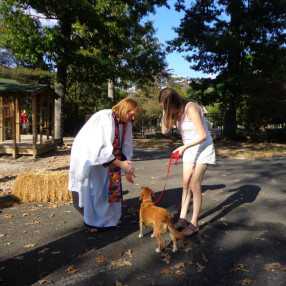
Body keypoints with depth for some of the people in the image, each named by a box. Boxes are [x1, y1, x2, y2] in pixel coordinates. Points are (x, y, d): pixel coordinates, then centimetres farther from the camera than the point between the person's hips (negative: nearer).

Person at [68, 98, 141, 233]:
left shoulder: (125, 123, -8)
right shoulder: (105, 118, -31)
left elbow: (126, 146, -2)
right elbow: (101, 148, -34)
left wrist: (127, 169, -8)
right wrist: (120, 163, -34)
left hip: (105, 156, 7)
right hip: (88, 155, -7)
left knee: (111, 185, 8)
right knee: (93, 188, -3)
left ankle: (109, 217, 24)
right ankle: (91, 221, 13)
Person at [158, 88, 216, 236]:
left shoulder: (191, 108, -24)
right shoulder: (176, 112, -1)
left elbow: (203, 135, -25)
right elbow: (164, 131, -4)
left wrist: (184, 147, -26)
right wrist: (165, 113, -14)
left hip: (203, 148, -7)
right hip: (189, 149, 7)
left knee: (195, 185, -8)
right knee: (186, 184, 7)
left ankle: (194, 224, 3)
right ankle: (182, 219, 15)